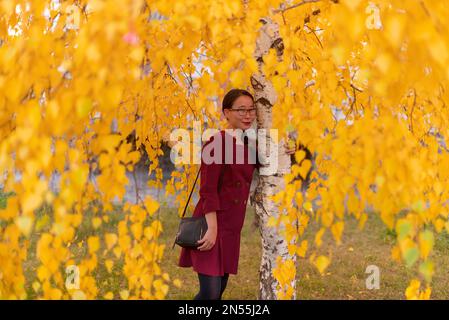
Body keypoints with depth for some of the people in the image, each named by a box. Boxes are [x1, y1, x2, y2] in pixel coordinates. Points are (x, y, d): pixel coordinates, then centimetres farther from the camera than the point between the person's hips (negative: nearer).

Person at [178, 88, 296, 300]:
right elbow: (208, 190, -18)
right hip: (211, 224, -8)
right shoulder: (217, 142, -13)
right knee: (210, 292, -10)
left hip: (231, 228, 8)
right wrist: (212, 228, -21)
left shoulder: (247, 145, 10)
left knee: (220, 288, 13)